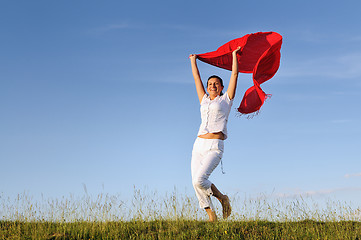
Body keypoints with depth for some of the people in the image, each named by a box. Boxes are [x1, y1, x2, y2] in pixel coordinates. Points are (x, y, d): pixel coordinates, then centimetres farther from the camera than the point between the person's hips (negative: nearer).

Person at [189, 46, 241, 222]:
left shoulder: (226, 99, 10)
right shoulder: (204, 101, 20)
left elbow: (235, 74, 12)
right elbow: (196, 78, 30)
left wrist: (234, 54, 21)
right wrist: (193, 61, 40)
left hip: (215, 147, -5)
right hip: (199, 145, 5)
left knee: (199, 180, -21)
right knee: (196, 184, -3)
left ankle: (222, 198, 5)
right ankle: (212, 217, 9)